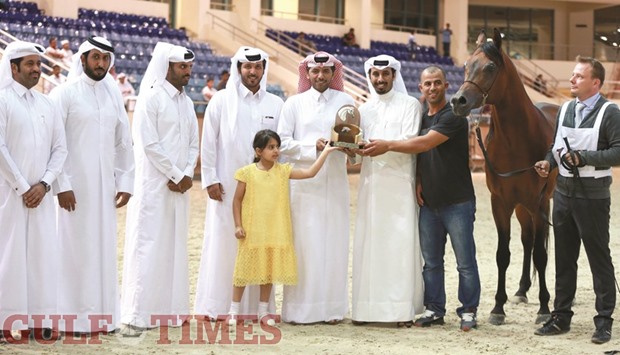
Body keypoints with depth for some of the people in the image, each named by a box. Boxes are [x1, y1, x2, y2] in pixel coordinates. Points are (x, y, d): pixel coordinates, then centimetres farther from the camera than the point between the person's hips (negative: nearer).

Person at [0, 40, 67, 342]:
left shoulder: (46, 105, 12)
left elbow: (60, 148, 9)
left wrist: (44, 184, -5)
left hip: (40, 193, 5)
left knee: (43, 254, 4)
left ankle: (40, 320, 10)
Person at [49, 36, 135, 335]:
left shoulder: (113, 94, 9)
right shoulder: (65, 93, -6)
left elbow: (123, 141, 13)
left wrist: (125, 182, 8)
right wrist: (61, 185, -14)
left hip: (105, 186, 5)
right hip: (74, 186, -5)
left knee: (103, 248, 7)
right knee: (74, 248, -1)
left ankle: (101, 313, 15)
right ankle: (73, 317, 5)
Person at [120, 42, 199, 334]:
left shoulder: (186, 102, 14)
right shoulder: (151, 98, -8)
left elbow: (193, 143, 13)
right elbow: (148, 144, -14)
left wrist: (187, 175, -3)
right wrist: (175, 175, -11)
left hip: (179, 186, 7)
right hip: (154, 185, -7)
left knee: (174, 246, 9)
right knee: (148, 246, -6)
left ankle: (169, 309, 15)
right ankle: (138, 313, -3)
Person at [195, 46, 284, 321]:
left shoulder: (275, 104, 8)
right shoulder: (221, 101, 2)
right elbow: (208, 142, 1)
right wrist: (210, 179, -4)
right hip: (227, 185, -2)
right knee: (223, 241, 0)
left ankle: (256, 305, 11)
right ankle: (215, 305, 6)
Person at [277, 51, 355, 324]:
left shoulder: (345, 101, 10)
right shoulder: (294, 103, 8)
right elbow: (283, 142, 2)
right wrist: (313, 146, -10)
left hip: (335, 182, 1)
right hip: (304, 183, -1)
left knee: (334, 242, 1)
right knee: (304, 243, -3)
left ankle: (332, 307, 7)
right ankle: (300, 308, 0)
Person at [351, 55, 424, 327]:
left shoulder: (409, 105, 4)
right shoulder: (364, 109, 17)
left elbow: (410, 142, -9)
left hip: (399, 183, -4)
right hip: (371, 182, 4)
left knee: (401, 243, -7)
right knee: (368, 243, 1)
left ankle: (403, 309, -6)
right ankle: (366, 307, 4)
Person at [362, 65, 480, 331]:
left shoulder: (453, 117, -11)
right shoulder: (421, 118, 12)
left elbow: (425, 144, -21)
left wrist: (388, 145, -20)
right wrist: (418, 181, 1)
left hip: (457, 202, -7)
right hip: (428, 202, 7)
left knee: (465, 262, 0)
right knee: (431, 261, 10)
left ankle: (469, 312, 9)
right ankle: (434, 309, 20)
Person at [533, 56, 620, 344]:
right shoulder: (565, 110, 9)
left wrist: (584, 157, -23)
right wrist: (548, 162, -1)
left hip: (592, 196, -6)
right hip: (564, 191, 6)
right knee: (564, 258, 13)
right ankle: (561, 317, 22)